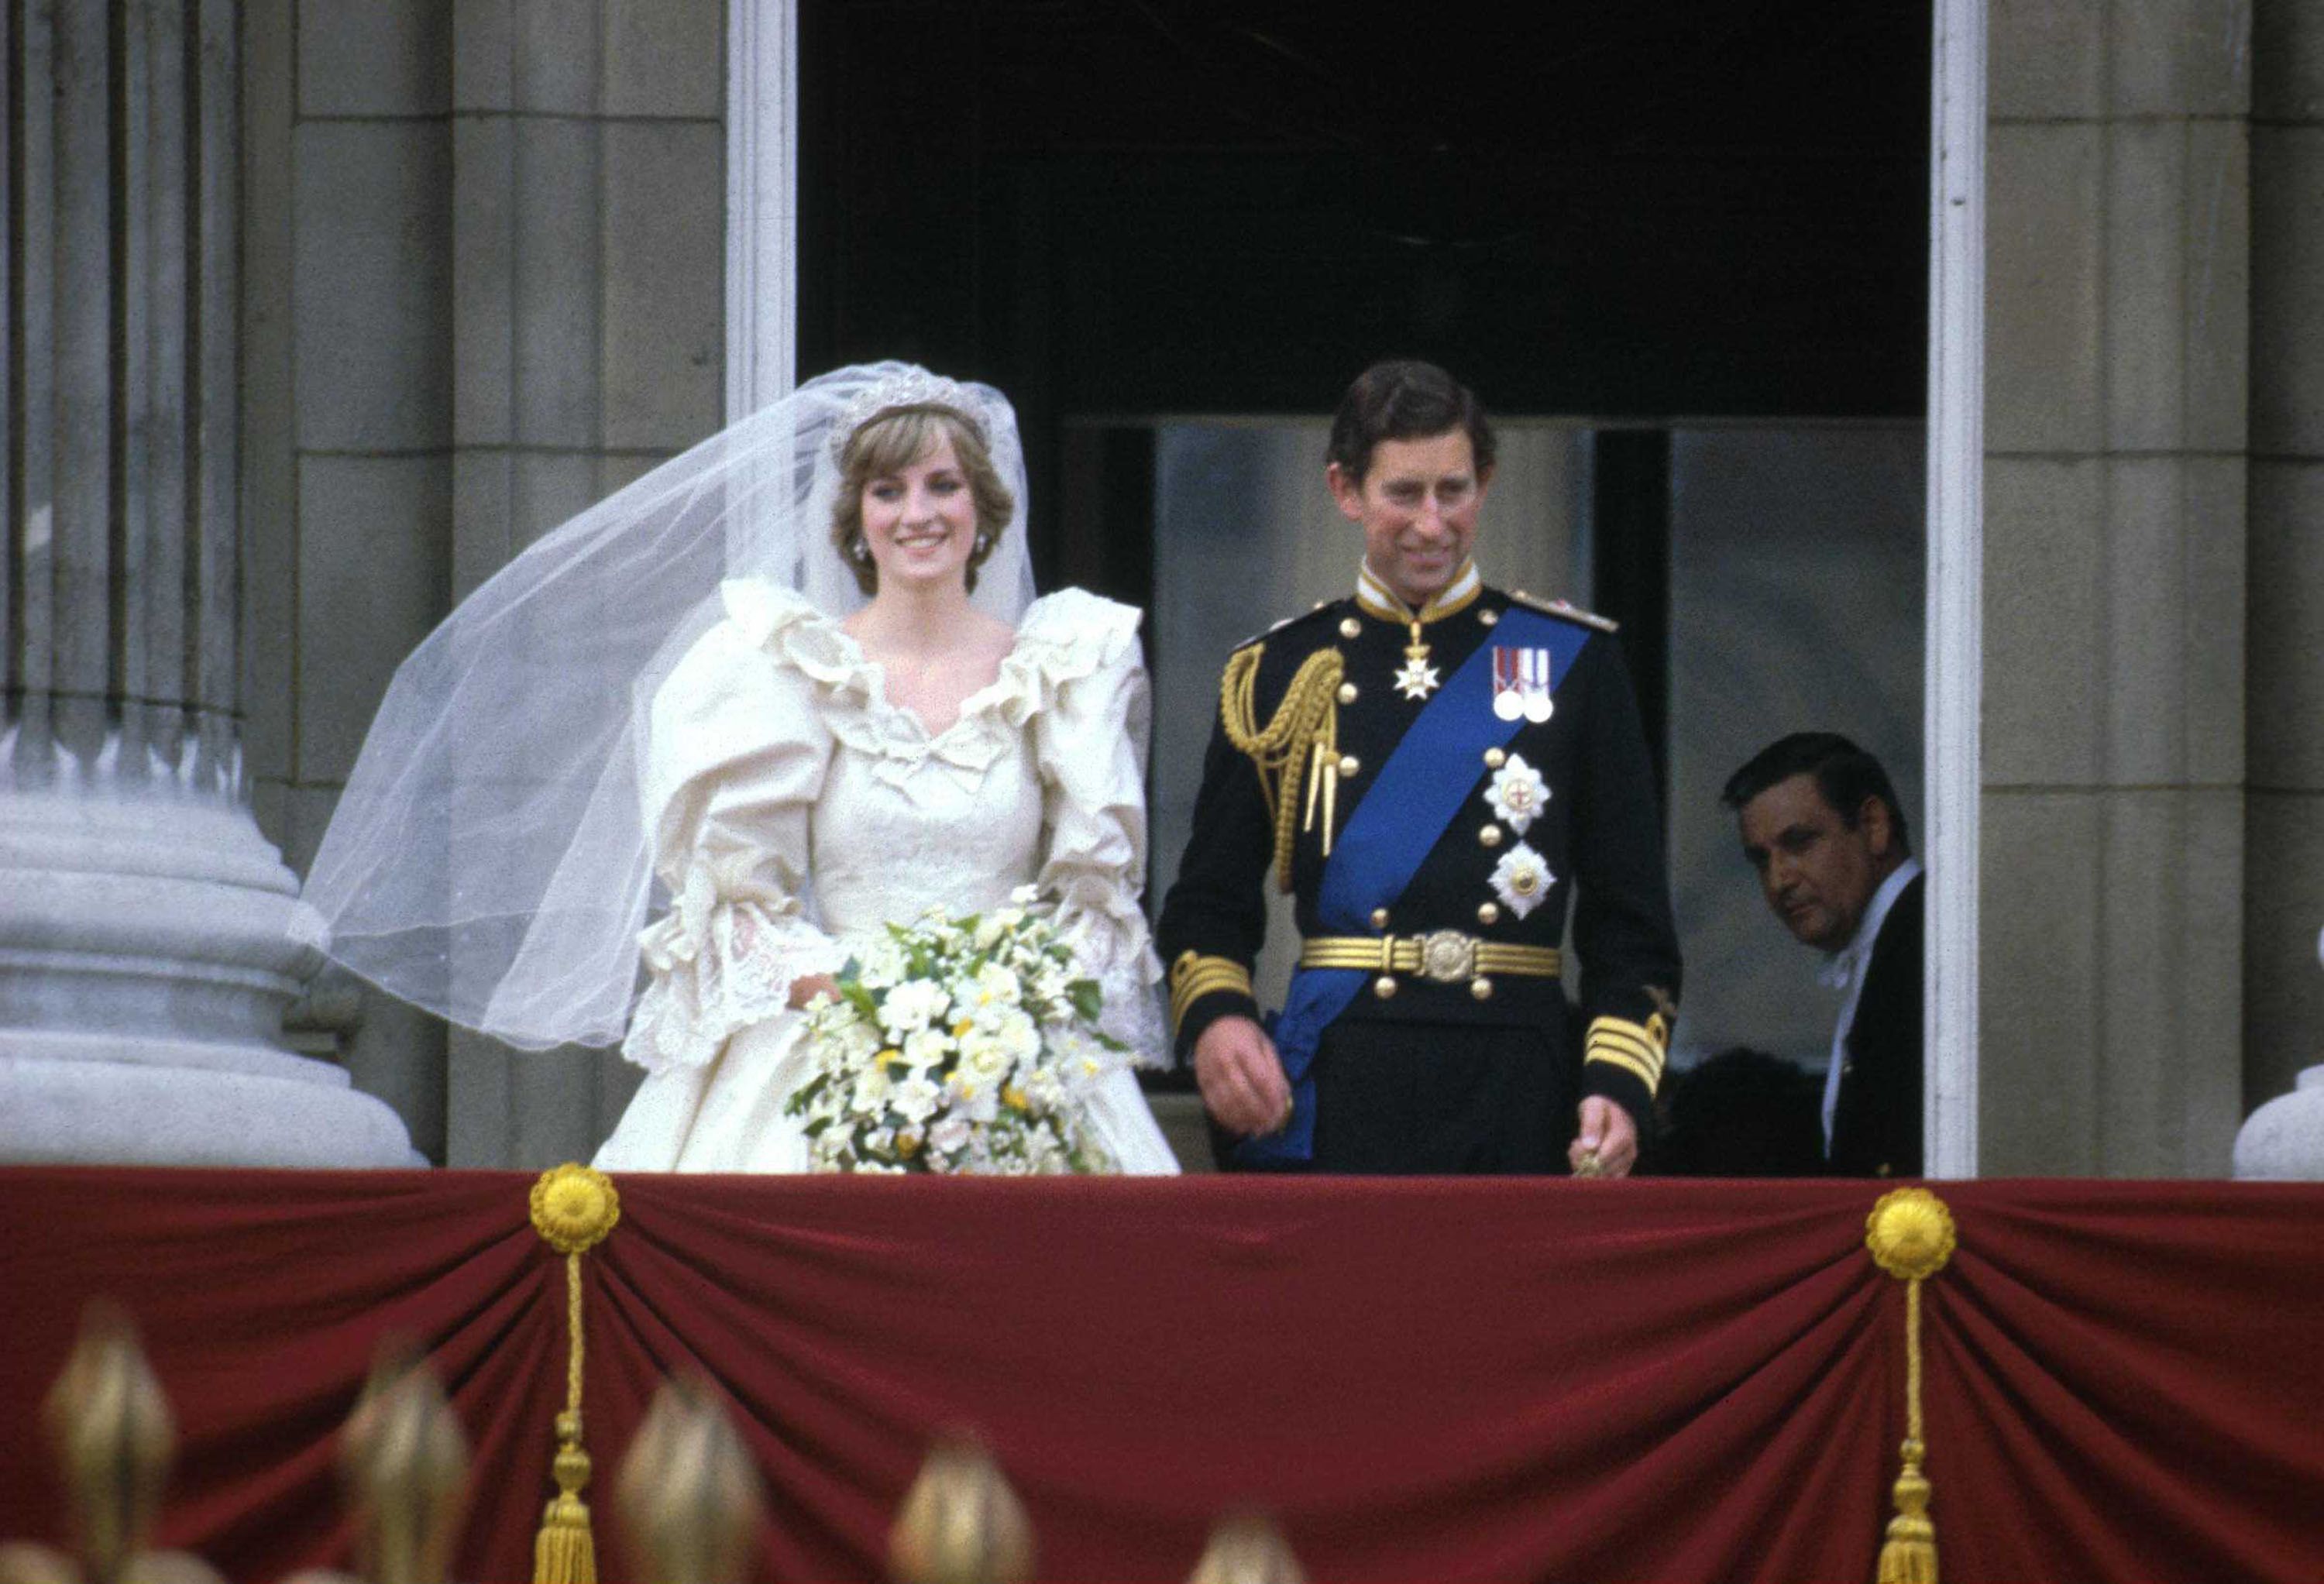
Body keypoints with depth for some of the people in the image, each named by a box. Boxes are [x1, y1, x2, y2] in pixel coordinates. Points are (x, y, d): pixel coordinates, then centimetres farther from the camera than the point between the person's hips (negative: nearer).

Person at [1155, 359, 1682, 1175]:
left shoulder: (1571, 663, 8)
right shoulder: (1277, 676, 9)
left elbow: (1631, 923, 7)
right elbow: (1208, 903, 11)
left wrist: (1616, 1084, -7)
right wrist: (1215, 1017, -10)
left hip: (1521, 1106, 0)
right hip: (1333, 1106, 0)